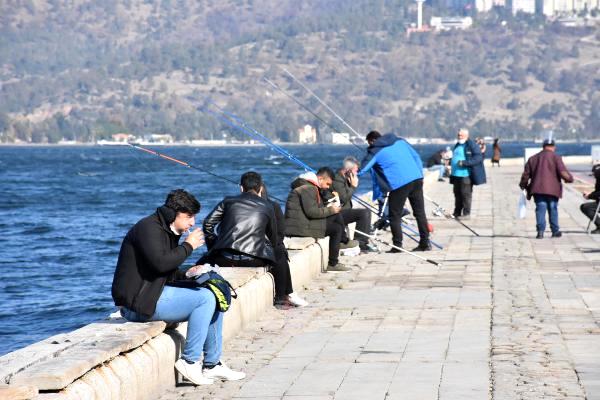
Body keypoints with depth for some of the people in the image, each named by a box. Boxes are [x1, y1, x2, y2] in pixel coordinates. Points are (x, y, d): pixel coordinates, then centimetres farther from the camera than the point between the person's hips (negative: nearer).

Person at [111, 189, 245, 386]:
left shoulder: (169, 232, 19)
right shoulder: (149, 228, -13)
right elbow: (160, 262, -28)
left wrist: (187, 275, 4)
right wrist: (188, 246, -15)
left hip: (155, 294, 11)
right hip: (139, 302, -11)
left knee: (215, 297, 8)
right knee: (205, 298, -19)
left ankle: (212, 364, 10)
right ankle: (190, 361, -15)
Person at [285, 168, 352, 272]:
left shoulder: (311, 187, 17)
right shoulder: (308, 188, -16)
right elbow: (311, 212, -23)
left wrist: (328, 207, 6)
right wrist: (330, 210, -13)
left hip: (306, 222, 10)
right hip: (301, 227, -10)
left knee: (336, 216, 7)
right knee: (337, 228, -11)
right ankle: (332, 264, -7)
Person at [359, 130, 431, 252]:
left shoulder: (375, 151, 4)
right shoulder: (400, 141, 19)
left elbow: (362, 170, 4)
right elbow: (416, 157, 18)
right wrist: (420, 175, 22)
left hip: (399, 183, -5)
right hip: (416, 178, 6)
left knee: (395, 215, 5)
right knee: (420, 212, 11)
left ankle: (397, 245, 1)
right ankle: (425, 243, 13)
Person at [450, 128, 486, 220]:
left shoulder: (472, 145, -10)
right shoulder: (457, 145, 18)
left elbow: (478, 157, -19)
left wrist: (465, 163, -25)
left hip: (465, 175, -9)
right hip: (456, 174, 9)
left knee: (466, 194, -4)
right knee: (457, 194, 14)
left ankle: (466, 213, 1)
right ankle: (457, 213, 23)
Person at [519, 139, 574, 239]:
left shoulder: (533, 158, 15)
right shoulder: (556, 157, 2)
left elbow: (526, 174, 16)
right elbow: (563, 172, -9)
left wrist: (523, 186, 27)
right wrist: (569, 178, 7)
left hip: (537, 189, 2)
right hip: (552, 189, -2)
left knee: (540, 209, -2)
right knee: (553, 209, 8)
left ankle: (540, 230, -16)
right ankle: (555, 231, 13)